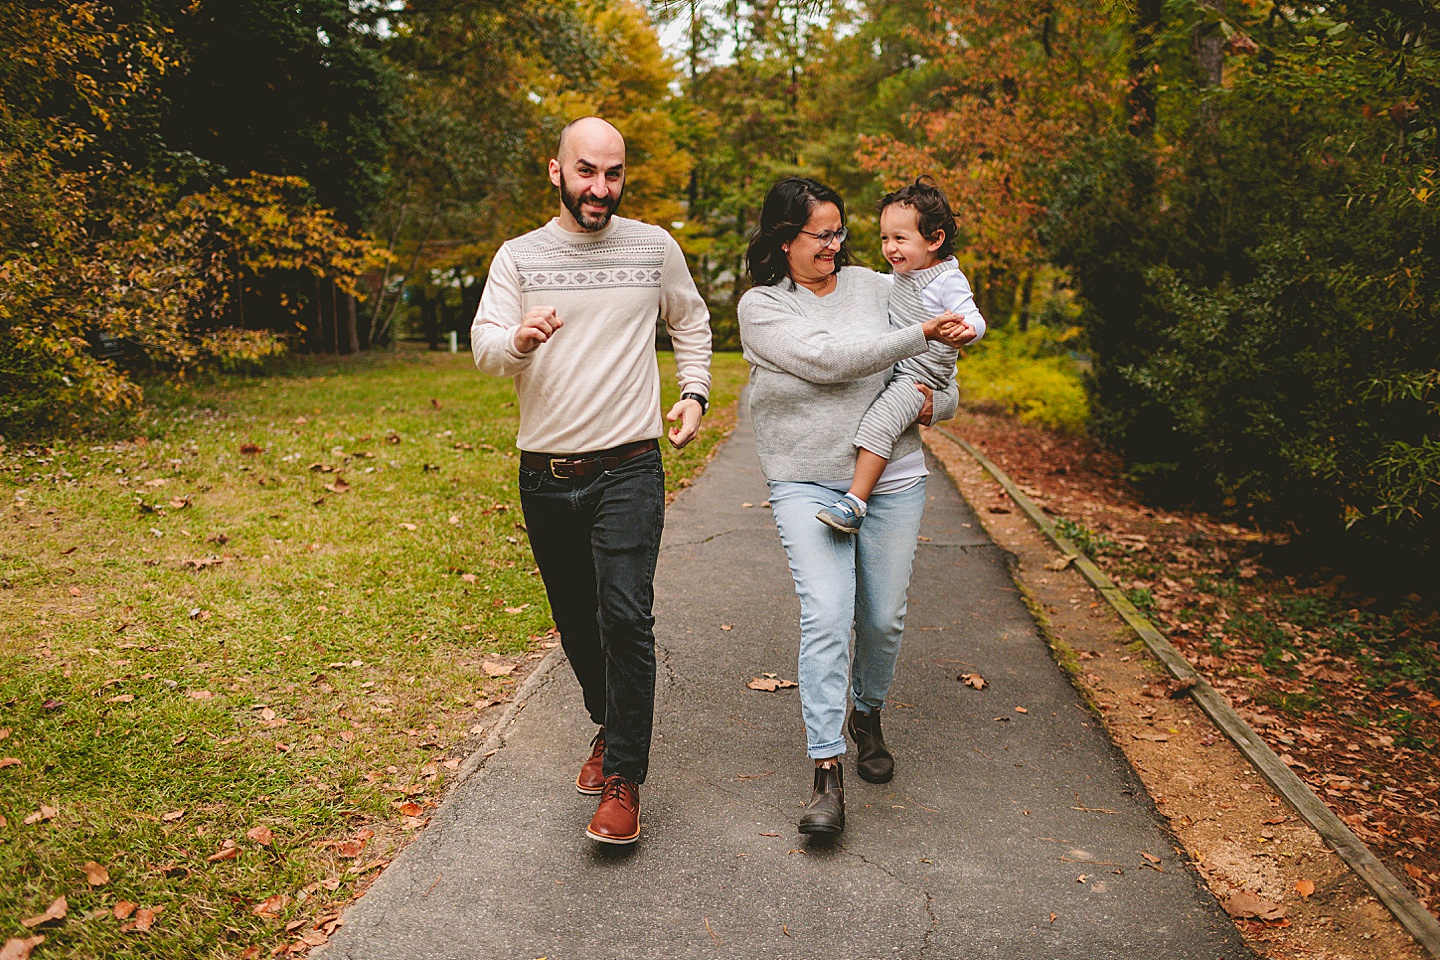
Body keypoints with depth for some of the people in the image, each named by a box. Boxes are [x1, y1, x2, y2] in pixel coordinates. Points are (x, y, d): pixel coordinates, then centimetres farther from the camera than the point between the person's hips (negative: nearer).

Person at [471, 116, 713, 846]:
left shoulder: (654, 247, 4)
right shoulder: (519, 256, 2)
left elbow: (690, 323, 21)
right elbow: (484, 347, -9)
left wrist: (694, 394, 7)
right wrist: (519, 339, -32)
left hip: (628, 470, -2)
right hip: (545, 476, 2)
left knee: (625, 618, -14)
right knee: (575, 621, 14)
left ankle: (624, 781, -3)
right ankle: (608, 729, 38)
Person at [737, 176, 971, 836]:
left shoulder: (875, 287, 8)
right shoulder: (761, 307, -3)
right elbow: (827, 360, -18)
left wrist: (934, 403, -8)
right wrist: (920, 335, -16)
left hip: (892, 481, 3)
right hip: (806, 485, -3)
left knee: (883, 618, 9)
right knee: (825, 614, -16)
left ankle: (866, 715, 38)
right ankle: (826, 772, -9)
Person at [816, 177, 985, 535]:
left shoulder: (948, 280, -18)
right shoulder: (907, 271, 8)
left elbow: (975, 320, -22)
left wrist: (967, 329, -45)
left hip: (920, 376, -10)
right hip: (890, 364, 10)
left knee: (878, 424, -27)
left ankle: (855, 503, -28)